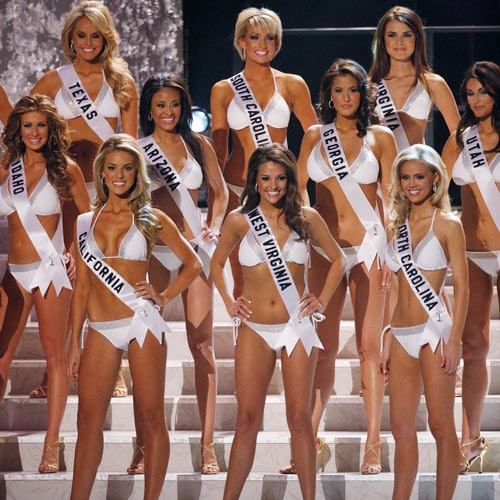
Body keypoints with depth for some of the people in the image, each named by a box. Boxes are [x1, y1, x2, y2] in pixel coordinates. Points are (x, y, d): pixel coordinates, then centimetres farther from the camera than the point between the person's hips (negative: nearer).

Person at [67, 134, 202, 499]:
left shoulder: (150, 218, 4)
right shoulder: (86, 222, 11)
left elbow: (194, 264, 9)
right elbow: (82, 285, 13)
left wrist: (164, 298, -3)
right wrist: (75, 342, 9)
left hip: (142, 322, -2)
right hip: (101, 330, 3)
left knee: (151, 417, -1)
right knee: (89, 420, -1)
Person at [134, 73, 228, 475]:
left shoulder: (198, 144, 9)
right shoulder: (138, 150, 5)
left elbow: (220, 191, 15)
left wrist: (215, 227, -1)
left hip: (194, 246, 1)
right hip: (152, 249, -1)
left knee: (202, 344, -2)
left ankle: (208, 445, -1)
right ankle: (144, 444, 0)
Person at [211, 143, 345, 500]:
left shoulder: (307, 218, 2)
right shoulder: (239, 221, 2)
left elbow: (337, 259, 15)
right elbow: (217, 263, 18)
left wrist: (323, 299, 6)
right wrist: (229, 302, 7)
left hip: (297, 328, 0)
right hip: (254, 329, 0)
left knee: (300, 418, 0)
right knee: (248, 419, -2)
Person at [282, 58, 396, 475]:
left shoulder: (381, 138, 4)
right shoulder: (315, 137, 10)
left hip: (368, 245, -2)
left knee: (369, 347, -2)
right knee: (324, 347, 2)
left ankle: (373, 446, 2)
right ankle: (312, 440, 6)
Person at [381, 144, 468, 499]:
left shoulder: (448, 225, -2)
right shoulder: (399, 226, 14)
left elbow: (462, 288, -6)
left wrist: (454, 340, -14)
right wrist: (388, 342, 13)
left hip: (434, 330, -6)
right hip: (401, 334, 6)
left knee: (441, 426, -1)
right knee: (402, 427, 6)